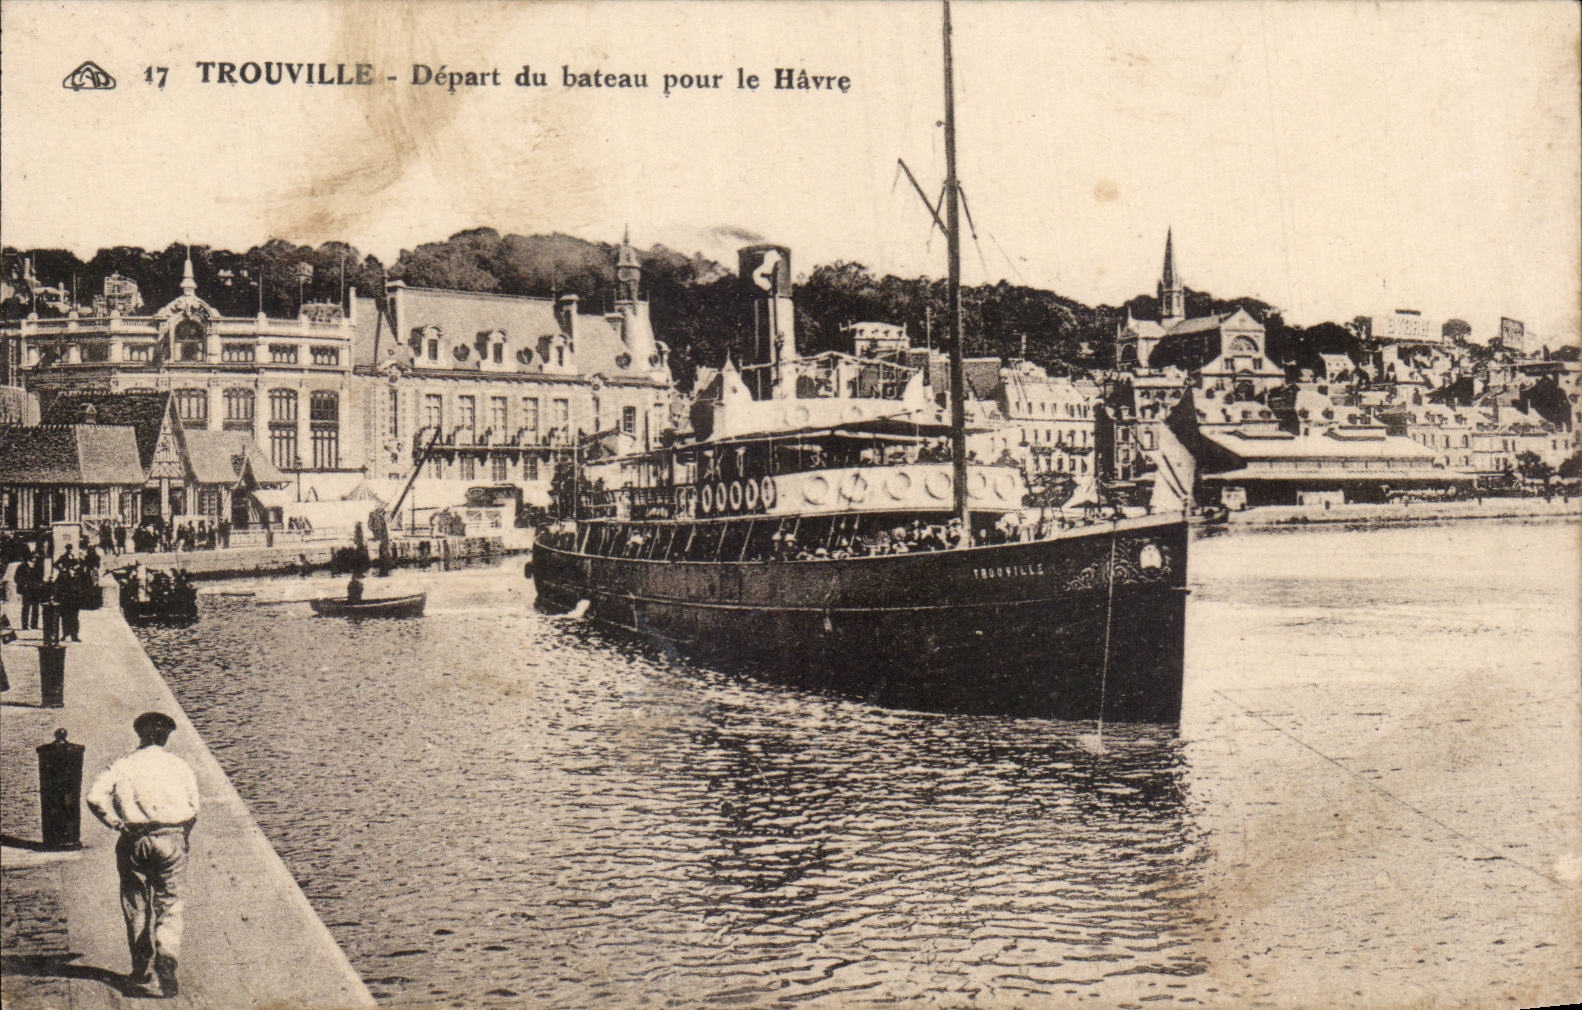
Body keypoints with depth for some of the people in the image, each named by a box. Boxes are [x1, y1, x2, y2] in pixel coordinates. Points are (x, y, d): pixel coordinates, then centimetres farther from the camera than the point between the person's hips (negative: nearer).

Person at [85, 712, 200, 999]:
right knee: (169, 907, 5)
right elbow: (193, 808, 4)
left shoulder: (123, 766, 0)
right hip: (171, 839, -1)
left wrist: (116, 823, -2)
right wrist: (185, 839, 18)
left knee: (136, 909, 12)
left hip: (133, 843, 1)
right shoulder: (180, 767, 2)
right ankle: (166, 970, -6)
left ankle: (142, 973, 18)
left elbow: (95, 796, -11)